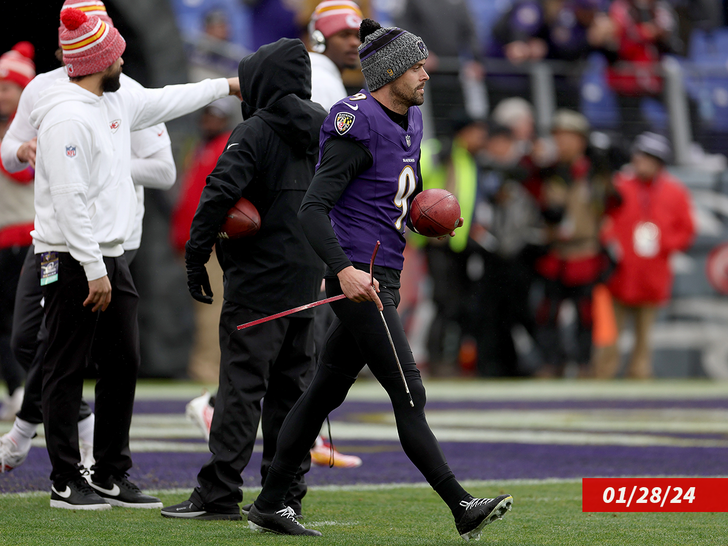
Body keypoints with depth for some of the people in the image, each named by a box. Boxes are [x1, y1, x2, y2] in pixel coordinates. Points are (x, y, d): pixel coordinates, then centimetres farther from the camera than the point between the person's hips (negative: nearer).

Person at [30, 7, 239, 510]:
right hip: (73, 262, -9)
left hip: (110, 257, 9)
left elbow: (163, 102, 31)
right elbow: (69, 200, -22)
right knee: (67, 370, -2)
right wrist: (94, 270, -22)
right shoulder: (67, 118, -18)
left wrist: (225, 86, 39)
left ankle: (112, 477, 17)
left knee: (124, 364, 10)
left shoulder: (116, 103, 12)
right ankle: (66, 483, 3)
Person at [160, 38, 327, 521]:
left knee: (241, 383, -7)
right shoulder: (325, 132, 12)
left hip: (259, 278, -7)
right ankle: (286, 493, 12)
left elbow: (220, 194, -20)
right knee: (292, 387, 11)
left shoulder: (254, 133, -10)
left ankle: (219, 494, -9)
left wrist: (196, 258, -14)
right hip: (308, 279, 7)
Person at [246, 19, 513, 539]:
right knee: (408, 394, -11)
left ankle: (270, 505, 18)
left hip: (385, 278, 10)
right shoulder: (359, 128, -14)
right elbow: (313, 207, -20)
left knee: (326, 392, 12)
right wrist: (343, 270, -32)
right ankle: (461, 507, -12)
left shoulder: (410, 121, 15)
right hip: (359, 280, -10)